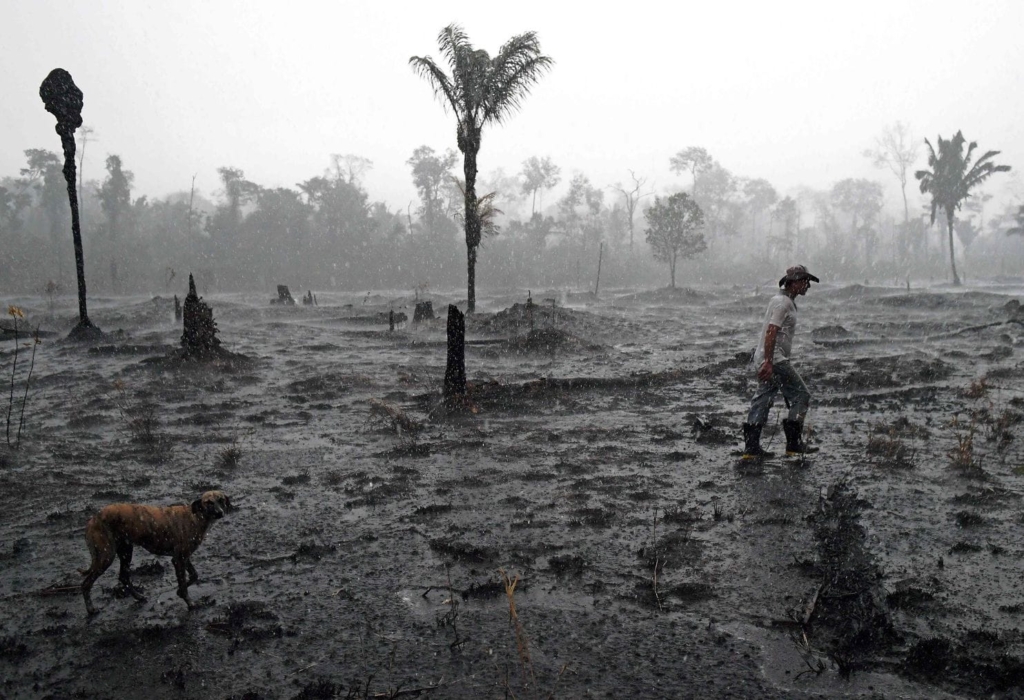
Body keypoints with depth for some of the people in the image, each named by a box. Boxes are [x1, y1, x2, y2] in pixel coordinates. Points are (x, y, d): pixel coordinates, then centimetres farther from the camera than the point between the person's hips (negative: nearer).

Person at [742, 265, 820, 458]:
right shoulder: (783, 302, -13)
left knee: (763, 399, 8)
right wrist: (768, 362, -28)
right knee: (801, 395, -3)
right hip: (774, 360, -10)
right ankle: (793, 443, 0)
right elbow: (771, 332, -22)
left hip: (767, 360, 10)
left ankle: (751, 447, 9)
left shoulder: (785, 301, 20)